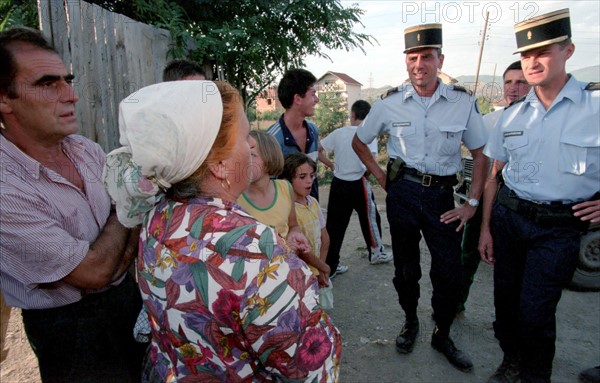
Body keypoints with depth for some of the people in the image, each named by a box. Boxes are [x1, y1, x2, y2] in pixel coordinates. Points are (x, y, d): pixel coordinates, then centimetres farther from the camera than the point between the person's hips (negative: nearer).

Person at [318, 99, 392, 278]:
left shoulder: (338, 133, 0)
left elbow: (318, 151, 2)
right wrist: (367, 175, -2)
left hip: (338, 183, 3)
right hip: (359, 184, -3)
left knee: (335, 224, 7)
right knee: (370, 218, 18)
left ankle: (331, 265, 11)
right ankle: (376, 253, 35)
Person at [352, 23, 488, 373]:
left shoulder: (463, 102, -3)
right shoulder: (390, 103, -1)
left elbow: (481, 153, 4)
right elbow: (359, 141, 12)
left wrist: (473, 203, -2)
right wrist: (380, 175, 4)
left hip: (441, 195, 0)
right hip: (402, 192, 1)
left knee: (450, 272, 1)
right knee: (405, 267, 12)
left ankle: (443, 335, 26)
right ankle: (411, 322, 38)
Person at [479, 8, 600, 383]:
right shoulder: (512, 115, 4)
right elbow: (493, 175, 8)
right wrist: (486, 229, 6)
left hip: (559, 226, -4)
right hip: (508, 217, 4)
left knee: (535, 310, 0)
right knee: (505, 299, 15)